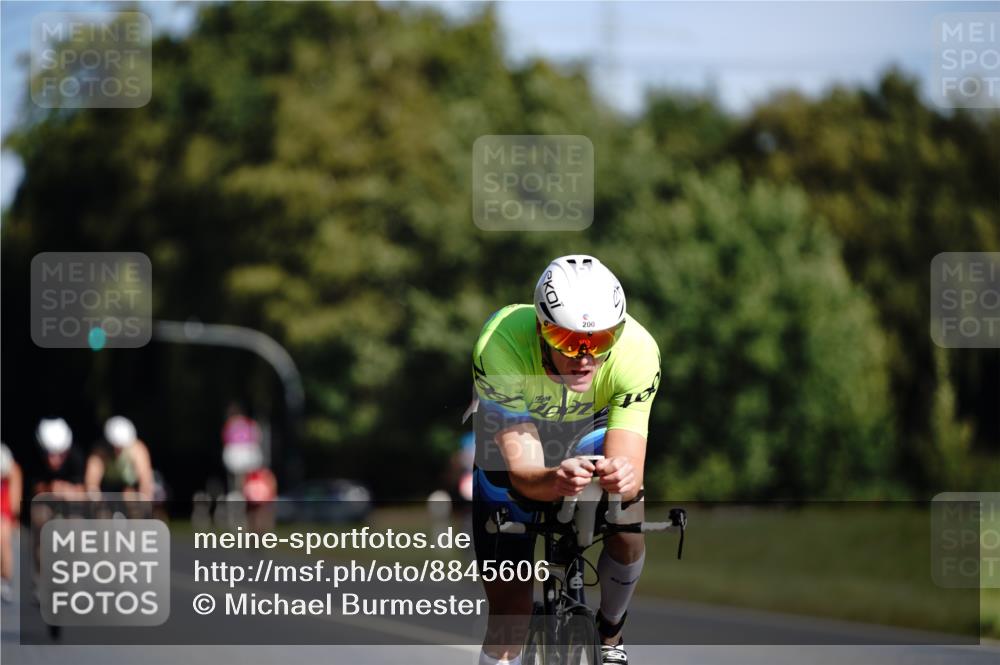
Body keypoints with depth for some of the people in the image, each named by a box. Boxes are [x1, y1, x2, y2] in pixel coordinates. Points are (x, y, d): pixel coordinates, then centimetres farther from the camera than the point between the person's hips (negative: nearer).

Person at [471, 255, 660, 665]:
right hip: (511, 439, -2)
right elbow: (522, 471, -41)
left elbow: (630, 465, -38)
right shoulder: (499, 347, -40)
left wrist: (624, 479, -62)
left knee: (628, 533, -24)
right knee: (509, 618, -7)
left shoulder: (637, 351, -35)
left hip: (589, 431, 2)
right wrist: (554, 481, -64)